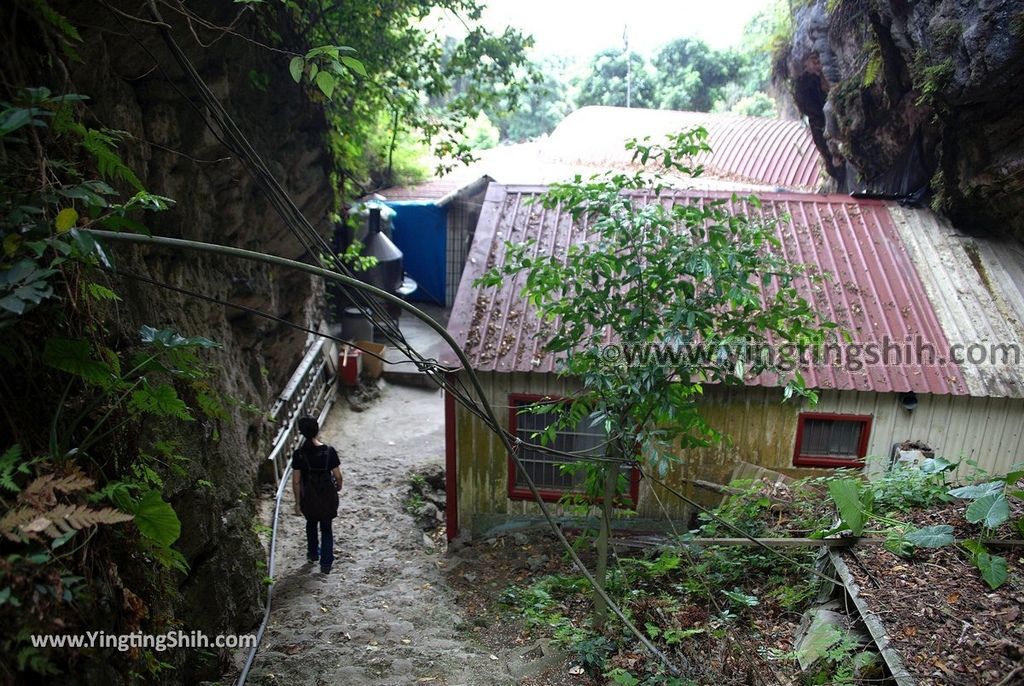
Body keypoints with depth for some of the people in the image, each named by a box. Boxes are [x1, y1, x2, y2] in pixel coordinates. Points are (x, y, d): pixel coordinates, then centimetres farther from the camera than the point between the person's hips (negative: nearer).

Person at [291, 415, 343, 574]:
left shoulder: (298, 454, -18)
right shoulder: (329, 451, -20)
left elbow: (296, 481, -10)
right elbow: (337, 475, -10)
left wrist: (297, 502, 3)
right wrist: (339, 487, 12)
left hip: (308, 498, 1)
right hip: (327, 497, -1)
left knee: (311, 525, 28)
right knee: (326, 528, 17)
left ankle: (313, 554, 46)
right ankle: (326, 563, 22)